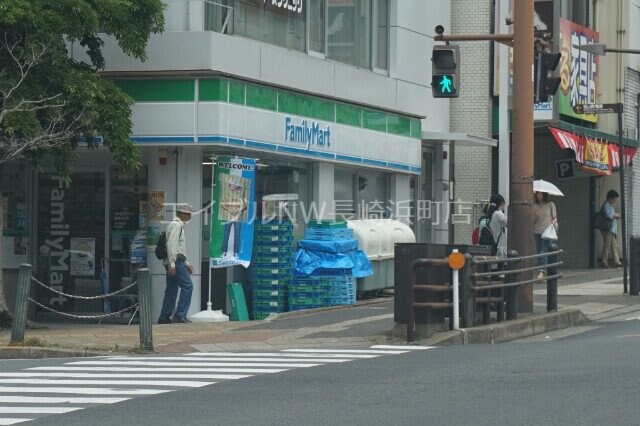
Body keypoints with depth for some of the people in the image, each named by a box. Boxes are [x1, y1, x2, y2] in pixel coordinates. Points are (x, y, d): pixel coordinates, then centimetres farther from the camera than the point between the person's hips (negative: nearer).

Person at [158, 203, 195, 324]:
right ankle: (180, 315, -17)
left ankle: (164, 318, 11)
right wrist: (172, 264, -24)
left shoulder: (178, 225, 24)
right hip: (176, 261, -10)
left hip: (175, 262, 10)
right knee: (187, 286, -13)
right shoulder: (176, 225, -8)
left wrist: (186, 263, 27)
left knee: (171, 290, 10)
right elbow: (171, 244, -18)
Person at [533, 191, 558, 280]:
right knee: (538, 252, 2)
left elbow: (555, 217, 7)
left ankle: (542, 272, -25)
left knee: (543, 252, -16)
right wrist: (536, 217, -8)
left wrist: (553, 222, -14)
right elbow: (533, 220, 12)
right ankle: (542, 272, 7)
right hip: (537, 232, 4)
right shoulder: (535, 206, 11)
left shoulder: (551, 205, 5)